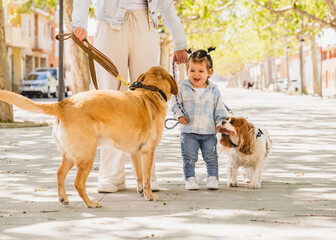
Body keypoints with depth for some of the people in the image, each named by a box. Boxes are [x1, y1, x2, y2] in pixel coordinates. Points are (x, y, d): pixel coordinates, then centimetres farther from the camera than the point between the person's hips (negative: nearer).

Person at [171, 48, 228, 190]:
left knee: (211, 157, 3)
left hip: (209, 132, 1)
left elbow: (219, 110, 7)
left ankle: (212, 178, 13)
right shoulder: (182, 88, 1)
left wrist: (220, 124, -5)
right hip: (189, 132, -1)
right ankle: (190, 179, 11)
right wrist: (179, 115, -10)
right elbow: (176, 104, 7)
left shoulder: (214, 91, 4)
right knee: (189, 158, 0)